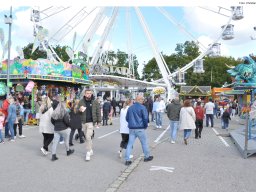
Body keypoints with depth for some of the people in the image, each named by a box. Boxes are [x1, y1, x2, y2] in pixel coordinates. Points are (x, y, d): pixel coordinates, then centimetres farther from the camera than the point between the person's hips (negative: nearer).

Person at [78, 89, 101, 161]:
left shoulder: (95, 102, -3)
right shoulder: (81, 102, 3)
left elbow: (98, 112, 0)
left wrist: (98, 121, -4)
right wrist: (80, 110, -16)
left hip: (91, 122, -4)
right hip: (83, 122, 4)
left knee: (88, 137, -11)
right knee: (87, 137, 14)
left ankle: (88, 153, 1)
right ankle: (91, 150, 31)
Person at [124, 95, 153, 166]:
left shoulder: (130, 108, 8)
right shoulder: (142, 107, -10)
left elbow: (127, 118, 13)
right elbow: (145, 118, -12)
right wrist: (145, 126, 3)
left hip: (131, 129, 5)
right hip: (140, 128, -5)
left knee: (130, 144, 6)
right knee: (144, 143, 13)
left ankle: (127, 160, 4)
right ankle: (147, 156, 28)